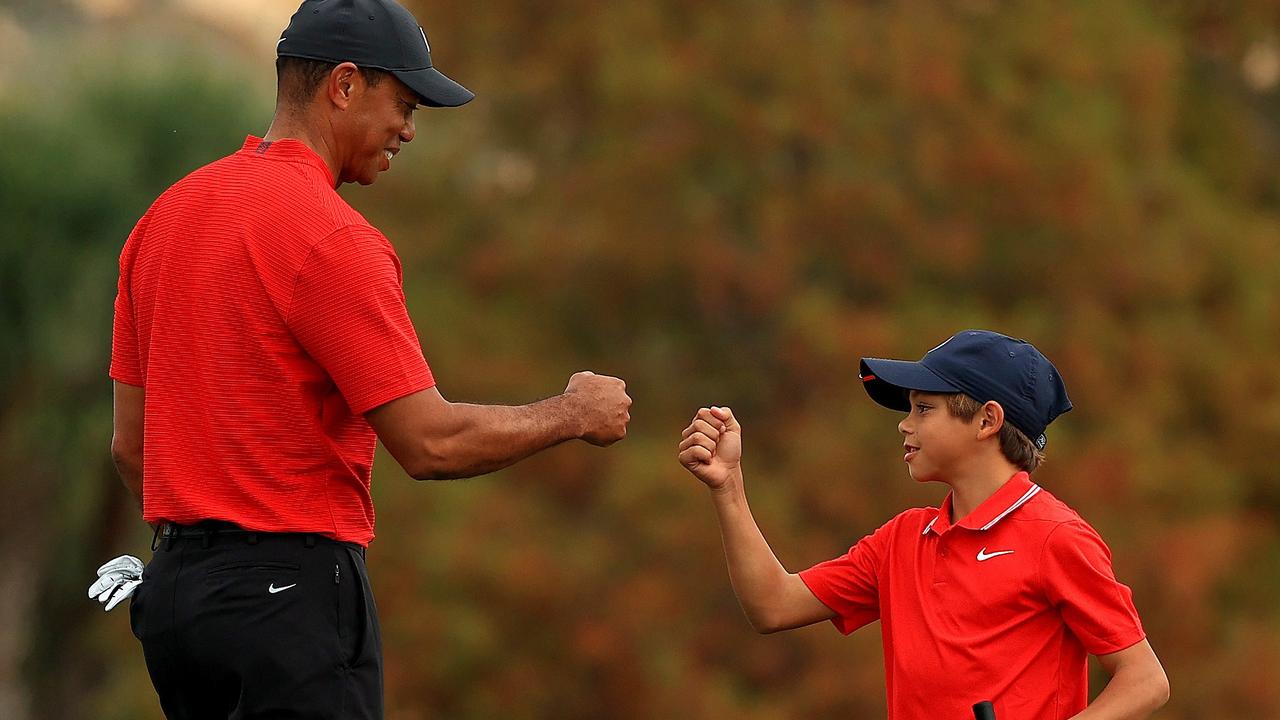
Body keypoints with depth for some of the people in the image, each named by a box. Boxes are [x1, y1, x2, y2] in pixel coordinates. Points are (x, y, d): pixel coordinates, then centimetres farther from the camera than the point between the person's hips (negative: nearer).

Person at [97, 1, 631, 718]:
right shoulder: (333, 237, -15)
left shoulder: (166, 217, 11)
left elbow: (130, 442, 16)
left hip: (175, 582, 9)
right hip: (292, 596, -9)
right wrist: (573, 414, -1)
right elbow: (431, 442, -16)